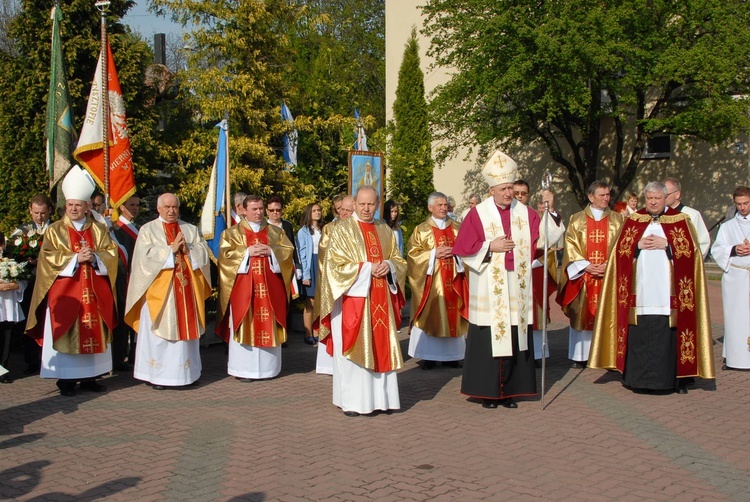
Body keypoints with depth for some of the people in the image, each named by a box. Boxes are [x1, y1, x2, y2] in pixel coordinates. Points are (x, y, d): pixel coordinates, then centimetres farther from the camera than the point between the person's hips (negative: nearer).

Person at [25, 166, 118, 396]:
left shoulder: (99, 230, 10)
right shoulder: (55, 231, 4)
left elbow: (111, 254, 3)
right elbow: (49, 258, -6)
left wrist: (94, 257, -16)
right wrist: (75, 258, -17)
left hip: (94, 293, 2)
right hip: (65, 292, -2)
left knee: (93, 334, 4)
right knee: (65, 334, -4)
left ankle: (89, 377, 12)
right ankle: (66, 379, 2)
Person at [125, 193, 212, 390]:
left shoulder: (190, 229, 15)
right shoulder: (148, 230, 4)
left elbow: (204, 251, 6)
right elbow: (145, 256, -10)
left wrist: (188, 250, -11)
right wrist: (170, 249, -13)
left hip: (187, 290, 4)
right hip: (160, 290, -3)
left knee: (186, 328, 4)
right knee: (159, 330, -3)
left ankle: (187, 372, 11)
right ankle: (157, 375, 2)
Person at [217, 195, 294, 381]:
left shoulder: (276, 231, 13)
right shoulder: (232, 233, 7)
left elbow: (288, 250, 4)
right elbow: (225, 254, -5)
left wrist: (271, 251, -12)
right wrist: (247, 252, -14)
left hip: (269, 287, 2)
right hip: (243, 287, -2)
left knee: (268, 325, 2)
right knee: (245, 325, -3)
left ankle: (268, 367, 11)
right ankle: (243, 369, 2)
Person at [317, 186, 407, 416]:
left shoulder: (386, 231, 14)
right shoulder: (342, 229, -1)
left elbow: (399, 261, 16)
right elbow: (335, 264, -8)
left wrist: (388, 265, -7)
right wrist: (367, 268, -14)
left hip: (381, 300, 5)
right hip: (353, 297, -5)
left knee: (381, 348, 5)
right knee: (353, 350, -5)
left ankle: (380, 396, 12)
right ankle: (352, 401, 1)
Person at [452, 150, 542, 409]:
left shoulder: (525, 213, 8)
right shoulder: (478, 214, -1)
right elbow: (463, 249, -2)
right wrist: (490, 247, -11)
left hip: (517, 289, 3)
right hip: (488, 290, -3)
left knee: (515, 338, 5)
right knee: (488, 340, 0)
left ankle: (509, 391, 15)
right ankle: (487, 391, 11)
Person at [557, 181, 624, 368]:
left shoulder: (617, 220, 9)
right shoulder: (577, 219, 7)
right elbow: (571, 246, 1)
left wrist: (609, 266, -10)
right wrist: (586, 266, -11)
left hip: (609, 275, 0)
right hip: (583, 274, 0)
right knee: (582, 315, 0)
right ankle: (579, 356, 6)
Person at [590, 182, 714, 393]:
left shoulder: (681, 221, 7)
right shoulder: (633, 221, 13)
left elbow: (690, 251, -1)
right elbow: (620, 251, 8)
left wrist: (666, 244, -11)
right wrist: (638, 245, -9)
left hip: (667, 293, -2)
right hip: (639, 292, 2)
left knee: (668, 335, -4)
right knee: (638, 335, 0)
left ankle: (678, 379, 5)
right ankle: (636, 378, 7)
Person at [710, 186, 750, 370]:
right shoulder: (727, 226, 16)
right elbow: (716, 249, 6)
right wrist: (733, 250, -12)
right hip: (734, 277, 1)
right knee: (734, 316, -3)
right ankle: (733, 357, 1)